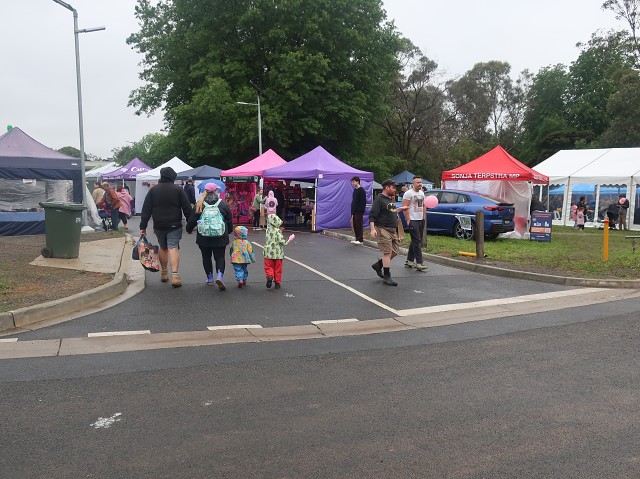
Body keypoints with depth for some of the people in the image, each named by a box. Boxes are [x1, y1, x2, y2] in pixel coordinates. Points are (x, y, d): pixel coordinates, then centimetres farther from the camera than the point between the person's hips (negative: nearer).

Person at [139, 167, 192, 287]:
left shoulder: (153, 190, 3)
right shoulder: (178, 189, -3)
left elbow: (146, 210, 1)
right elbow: (187, 208, -5)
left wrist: (143, 226, 4)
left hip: (159, 226, 3)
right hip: (174, 225, -2)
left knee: (163, 248, 18)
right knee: (173, 248, -6)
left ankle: (164, 273, 27)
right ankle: (175, 275, -19)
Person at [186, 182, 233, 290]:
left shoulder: (199, 205, -2)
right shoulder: (223, 204, -1)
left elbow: (192, 220, 2)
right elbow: (230, 220, 6)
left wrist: (189, 229, 22)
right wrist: (229, 231, 24)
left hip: (203, 238, 0)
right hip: (220, 237, 0)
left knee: (206, 257, 14)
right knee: (220, 257, 7)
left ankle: (210, 279, 18)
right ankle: (219, 275, -16)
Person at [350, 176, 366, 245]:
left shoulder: (361, 190, -10)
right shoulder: (355, 190, 16)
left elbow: (363, 201, -14)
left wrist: (361, 209, -19)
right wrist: (352, 211, 15)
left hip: (359, 211, -9)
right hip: (354, 211, 9)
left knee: (359, 225, -7)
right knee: (355, 225, 9)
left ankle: (360, 240, -4)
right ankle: (357, 239, 15)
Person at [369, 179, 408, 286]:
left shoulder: (391, 199, 16)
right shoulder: (379, 199, -10)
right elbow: (372, 215, -17)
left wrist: (400, 209, 33)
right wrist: (373, 229, -27)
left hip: (393, 230, 9)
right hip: (383, 229, -8)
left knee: (395, 252, 9)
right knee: (387, 253, -8)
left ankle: (378, 265, 27)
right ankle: (387, 277, -1)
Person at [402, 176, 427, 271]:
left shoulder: (422, 193, 15)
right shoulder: (408, 193, -9)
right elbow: (405, 207, -14)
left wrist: (424, 218, 15)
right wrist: (408, 220, -18)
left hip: (421, 220, 8)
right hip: (412, 220, -8)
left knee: (415, 242, 11)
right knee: (416, 242, -11)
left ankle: (409, 261, 19)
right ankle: (419, 263, -11)